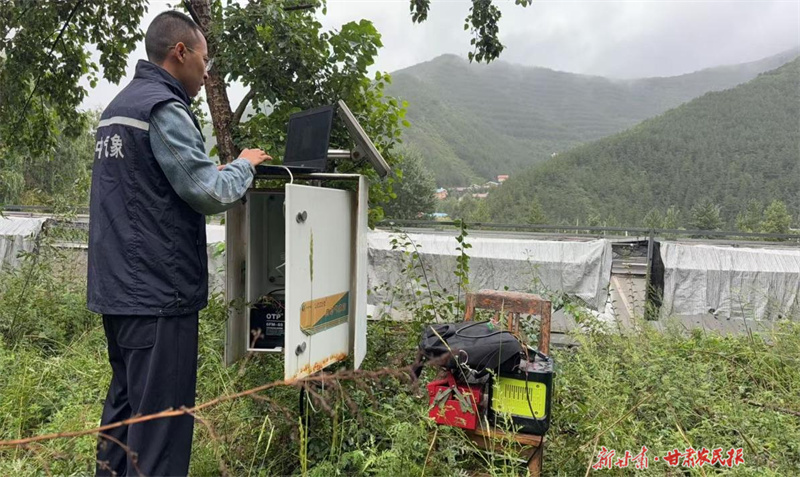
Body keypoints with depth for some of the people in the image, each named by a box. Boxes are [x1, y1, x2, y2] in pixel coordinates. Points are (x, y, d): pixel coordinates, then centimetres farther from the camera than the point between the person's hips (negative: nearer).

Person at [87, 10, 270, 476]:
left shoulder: (118, 106, 16)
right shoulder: (164, 109, -14)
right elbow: (212, 194, -19)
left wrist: (217, 170, 15)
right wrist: (244, 164, -1)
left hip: (117, 287, 10)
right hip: (158, 293, -10)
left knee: (125, 403, 20)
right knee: (161, 418, -1)